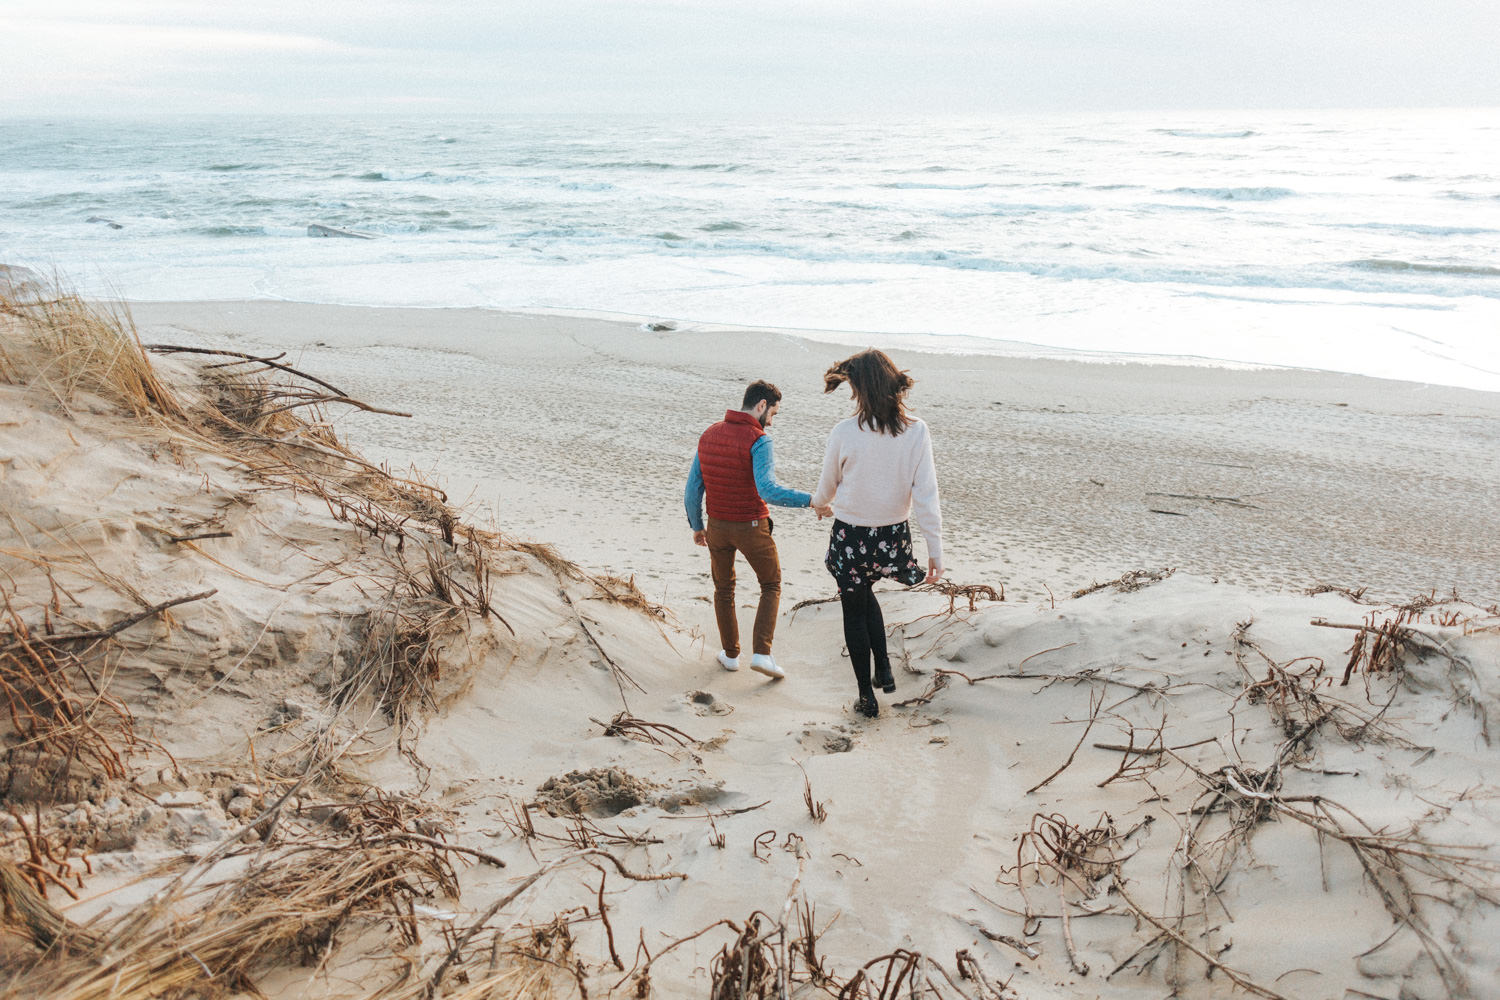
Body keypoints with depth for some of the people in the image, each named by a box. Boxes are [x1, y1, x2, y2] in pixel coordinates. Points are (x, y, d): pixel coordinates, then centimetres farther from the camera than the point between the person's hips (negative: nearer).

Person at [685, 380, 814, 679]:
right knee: (771, 587, 16)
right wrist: (811, 500, -31)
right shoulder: (759, 440, -20)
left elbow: (692, 490, 2)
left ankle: (730, 654, 32)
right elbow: (768, 490, -34)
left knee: (724, 588, 24)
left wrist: (696, 526, 15)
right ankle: (762, 653, 4)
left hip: (718, 527, 4)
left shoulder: (708, 436, -1)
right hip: (753, 528, -4)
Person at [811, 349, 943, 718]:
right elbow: (926, 495, -12)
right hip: (892, 535, 3)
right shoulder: (917, 432, -13)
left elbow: (828, 485, 0)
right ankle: (884, 669, 27)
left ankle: (867, 696, 25)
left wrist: (819, 504, 24)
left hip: (851, 537, -3)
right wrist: (936, 551, -7)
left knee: (854, 610, 16)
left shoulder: (844, 433, -17)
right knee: (864, 593, 31)